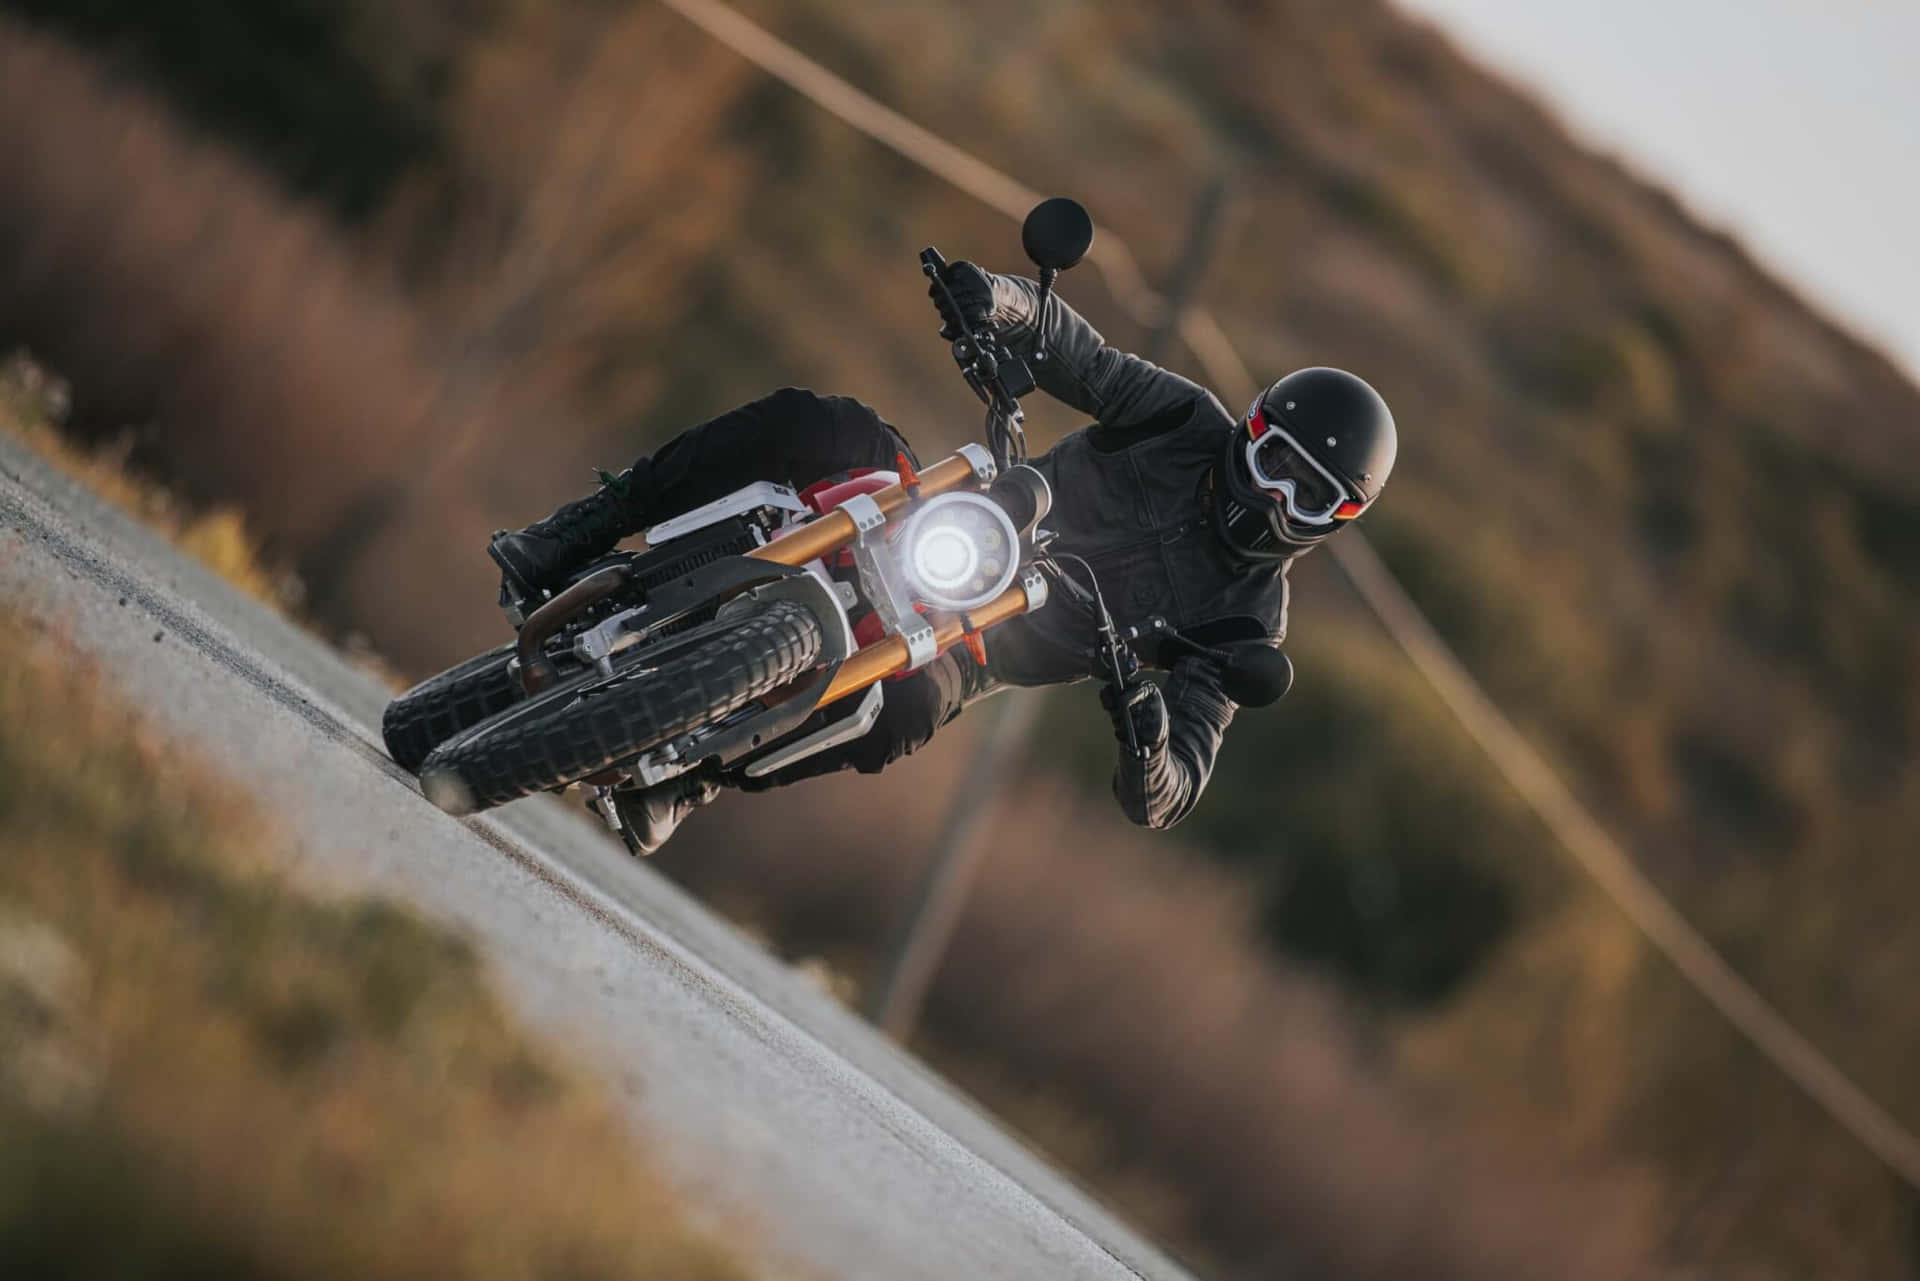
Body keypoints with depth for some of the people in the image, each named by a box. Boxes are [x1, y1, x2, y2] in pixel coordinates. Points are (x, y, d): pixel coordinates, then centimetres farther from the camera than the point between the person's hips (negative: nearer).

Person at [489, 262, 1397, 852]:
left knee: (905, 707, -42)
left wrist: (1152, 749, -38)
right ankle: (579, 536, -16)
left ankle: (690, 779, -26)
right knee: (800, 425, -26)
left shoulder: (1244, 623, -7)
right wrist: (998, 299, -23)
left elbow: (1165, 800, -12)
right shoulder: (1193, 425, 0)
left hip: (970, 645, -4)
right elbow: (1067, 346, 2)